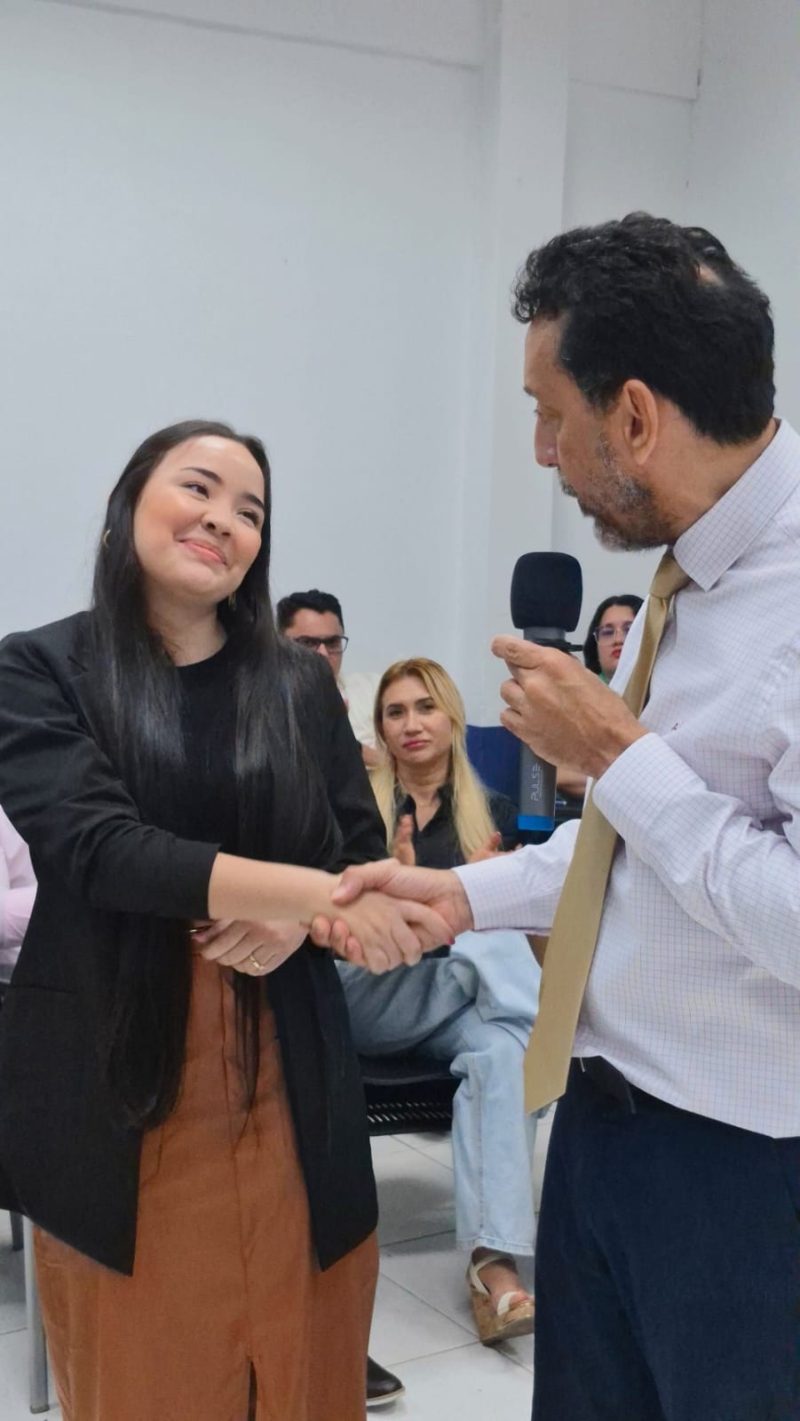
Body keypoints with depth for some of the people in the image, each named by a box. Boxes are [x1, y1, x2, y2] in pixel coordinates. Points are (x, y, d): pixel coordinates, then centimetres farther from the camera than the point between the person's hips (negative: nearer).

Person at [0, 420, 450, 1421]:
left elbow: (366, 856, 8)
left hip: (282, 1071, 3)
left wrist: (298, 918, -15)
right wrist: (311, 889, -26)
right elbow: (99, 846, -17)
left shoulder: (298, 684, 7)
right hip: (115, 1075, -2)